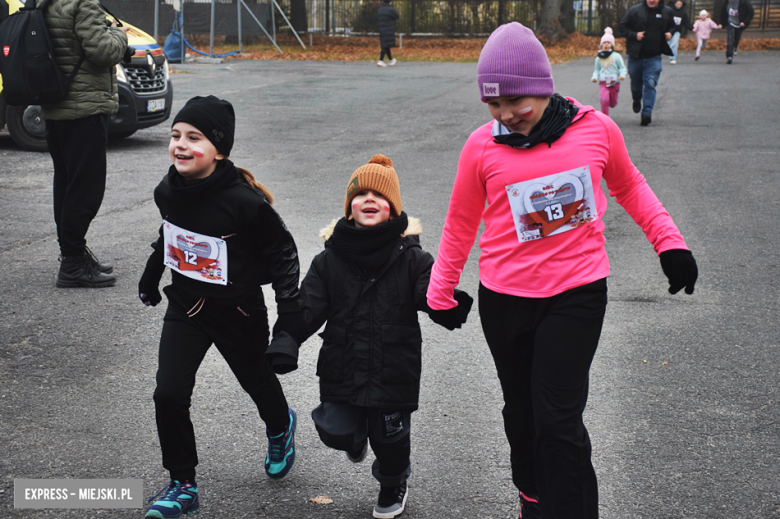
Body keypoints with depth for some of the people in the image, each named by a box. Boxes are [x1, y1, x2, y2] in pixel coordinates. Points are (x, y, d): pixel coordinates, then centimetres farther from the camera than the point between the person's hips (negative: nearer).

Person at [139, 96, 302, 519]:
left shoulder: (245, 201, -26)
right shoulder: (168, 191, -9)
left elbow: (282, 253, -15)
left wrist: (290, 313, -16)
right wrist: (150, 278, 26)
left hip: (238, 311, -4)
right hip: (185, 308, 4)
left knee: (256, 379, 19)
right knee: (169, 395, -7)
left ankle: (280, 427, 55)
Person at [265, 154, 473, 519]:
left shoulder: (411, 259, -4)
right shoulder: (329, 260, 0)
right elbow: (308, 307, -2)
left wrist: (451, 308, -35)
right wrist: (285, 343, -16)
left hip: (394, 370, -1)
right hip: (342, 369, 1)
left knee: (390, 437, 9)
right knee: (337, 432, -1)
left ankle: (393, 487, 41)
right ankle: (356, 437, 38)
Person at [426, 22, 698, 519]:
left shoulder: (596, 128, -8)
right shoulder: (483, 146, -9)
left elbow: (629, 186, 12)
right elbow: (461, 224, 6)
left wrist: (670, 241, 6)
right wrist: (441, 295, 13)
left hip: (577, 295, -2)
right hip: (504, 300, 2)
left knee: (559, 421, -7)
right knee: (522, 411, 16)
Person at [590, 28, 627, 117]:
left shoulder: (616, 56, -3)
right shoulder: (599, 58, 5)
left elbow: (622, 68, -1)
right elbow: (596, 69, 12)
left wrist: (622, 75, -21)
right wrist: (595, 77, -7)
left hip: (614, 83, 0)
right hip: (603, 83, 0)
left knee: (613, 103, 9)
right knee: (604, 99, -21)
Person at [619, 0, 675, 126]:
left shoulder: (666, 12, 4)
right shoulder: (635, 11, -5)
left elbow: (671, 26, 23)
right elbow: (623, 27, 1)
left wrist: (669, 33, 1)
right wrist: (634, 35, -15)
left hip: (654, 57, 0)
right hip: (636, 56, 0)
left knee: (650, 83, -14)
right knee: (636, 83, 14)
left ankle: (647, 112, -18)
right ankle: (637, 101, 45)